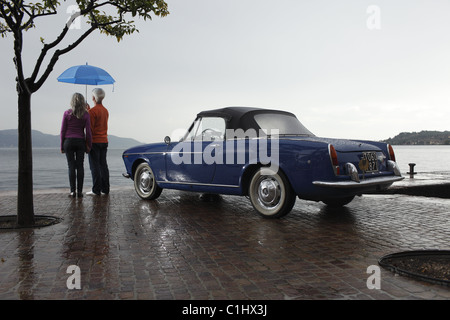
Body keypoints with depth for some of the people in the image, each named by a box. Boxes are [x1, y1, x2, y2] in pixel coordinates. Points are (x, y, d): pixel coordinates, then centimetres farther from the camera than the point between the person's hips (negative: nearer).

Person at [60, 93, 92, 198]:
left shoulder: (67, 113, -1)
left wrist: (62, 146, 7)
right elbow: (88, 132, -3)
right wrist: (89, 145, 6)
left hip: (68, 141, 0)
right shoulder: (86, 114, -1)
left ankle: (73, 191, 0)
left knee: (71, 166, 2)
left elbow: (63, 131, 0)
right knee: (80, 166, 4)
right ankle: (79, 191, 3)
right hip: (80, 142, 0)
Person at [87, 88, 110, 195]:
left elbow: (90, 128, -15)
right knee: (103, 165, 10)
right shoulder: (106, 111, 11)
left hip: (95, 141, -7)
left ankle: (96, 190, -1)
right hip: (104, 141, 7)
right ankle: (105, 189, 13)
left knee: (95, 166, -3)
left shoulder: (92, 111, -12)